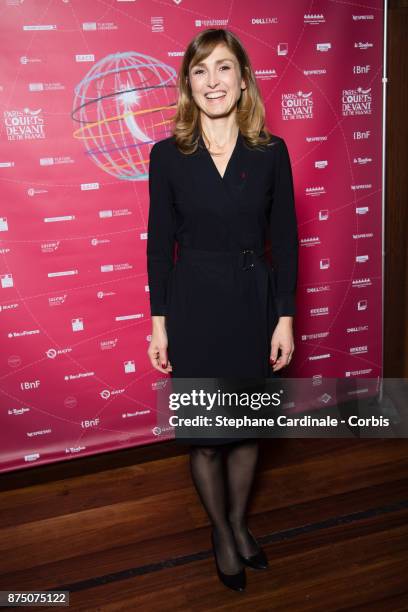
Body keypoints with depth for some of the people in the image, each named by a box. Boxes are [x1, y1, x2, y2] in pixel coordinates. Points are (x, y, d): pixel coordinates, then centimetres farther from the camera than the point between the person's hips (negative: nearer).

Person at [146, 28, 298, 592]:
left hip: (253, 302, 2)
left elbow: (284, 239, 0)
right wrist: (159, 322, -2)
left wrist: (285, 318, -3)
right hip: (193, 305, -1)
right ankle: (221, 531, 35)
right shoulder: (168, 155, -4)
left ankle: (239, 522, 41)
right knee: (204, 433, 9)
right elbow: (160, 242, -1)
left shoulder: (271, 152, -2)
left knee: (248, 425, 15)